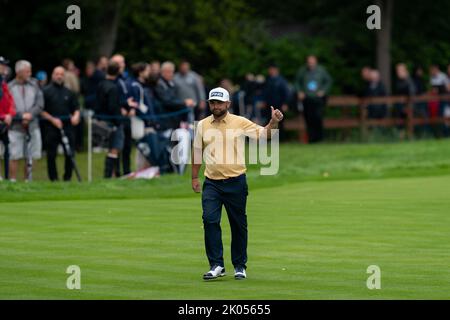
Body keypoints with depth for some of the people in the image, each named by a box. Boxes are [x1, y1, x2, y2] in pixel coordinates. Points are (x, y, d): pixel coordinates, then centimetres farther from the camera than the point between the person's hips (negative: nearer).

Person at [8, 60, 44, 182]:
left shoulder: (34, 84, 9)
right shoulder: (9, 87, 0)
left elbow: (40, 104, 4)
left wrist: (30, 114, -11)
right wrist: (22, 116, -13)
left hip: (32, 125, 3)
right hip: (16, 126, -3)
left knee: (32, 156, 4)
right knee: (15, 156, -7)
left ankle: (28, 181, 13)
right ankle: (13, 180, -3)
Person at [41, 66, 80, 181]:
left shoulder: (69, 93, 14)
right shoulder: (46, 91, 3)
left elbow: (76, 108, 15)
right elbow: (41, 111, 0)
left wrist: (76, 116, -6)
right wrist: (52, 119, -11)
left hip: (67, 126, 3)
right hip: (52, 128, -3)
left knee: (70, 154, -1)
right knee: (51, 154, -2)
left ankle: (68, 178, 10)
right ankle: (53, 179, 6)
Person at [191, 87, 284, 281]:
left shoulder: (240, 123, -1)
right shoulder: (202, 125, 7)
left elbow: (264, 134, -5)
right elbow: (197, 153, 13)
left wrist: (274, 122, -24)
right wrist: (194, 178, 12)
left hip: (236, 182, -1)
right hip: (211, 183, 2)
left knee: (238, 225, 5)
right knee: (210, 220, -13)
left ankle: (240, 266, 17)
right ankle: (216, 265, -9)